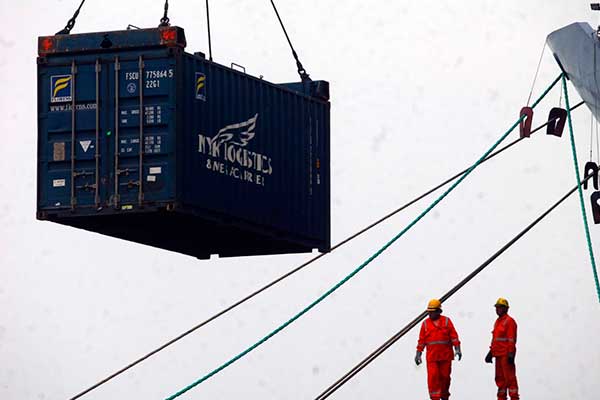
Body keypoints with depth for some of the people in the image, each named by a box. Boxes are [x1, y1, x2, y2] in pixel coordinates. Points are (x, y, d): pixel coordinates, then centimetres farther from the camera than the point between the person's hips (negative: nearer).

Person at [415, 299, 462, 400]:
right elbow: (422, 340, 10)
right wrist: (418, 353, 7)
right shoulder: (425, 323, 8)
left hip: (446, 355, 0)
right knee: (433, 377, -10)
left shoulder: (446, 321, 4)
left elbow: (454, 336, 1)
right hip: (431, 356, 0)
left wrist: (457, 349, -8)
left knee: (445, 376, 6)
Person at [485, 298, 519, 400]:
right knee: (499, 377, 12)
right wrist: (491, 352, 21)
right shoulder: (497, 321, 19)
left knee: (509, 376, -10)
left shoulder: (509, 321, -9)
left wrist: (511, 354, -19)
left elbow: (511, 339, -14)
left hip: (506, 354, -9)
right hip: (498, 354, 9)